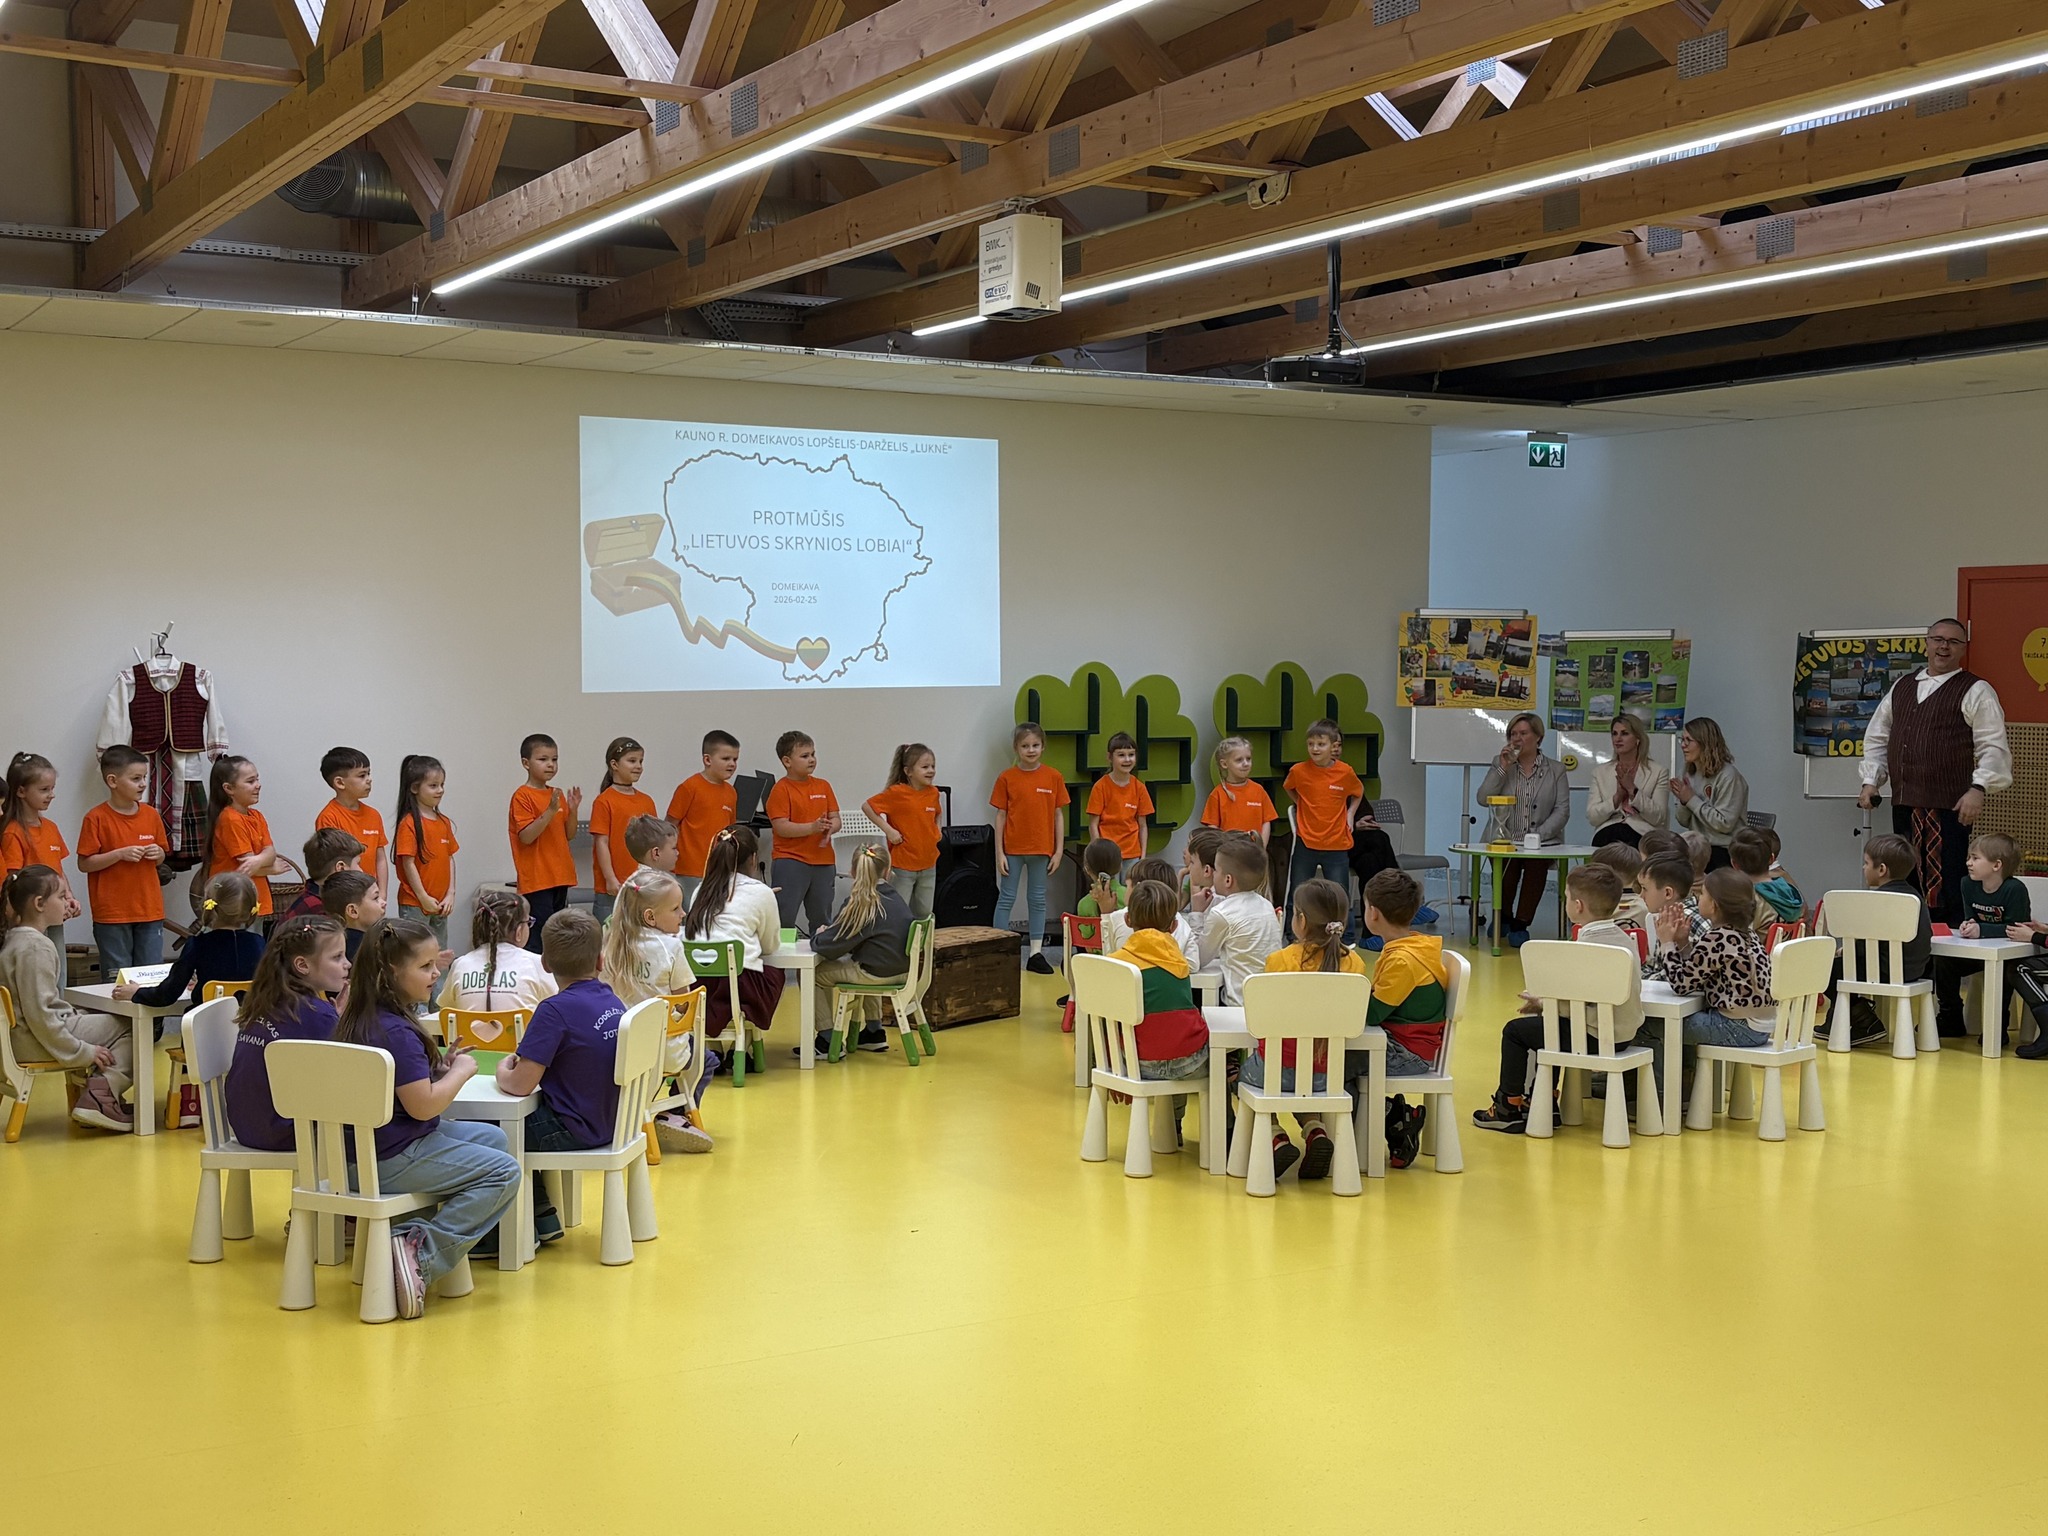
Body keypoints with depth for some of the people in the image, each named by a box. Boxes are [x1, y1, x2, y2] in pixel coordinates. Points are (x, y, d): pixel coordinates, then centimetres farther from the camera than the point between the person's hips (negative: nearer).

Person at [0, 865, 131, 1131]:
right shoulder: (35, 948, -19)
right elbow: (39, 1014, -24)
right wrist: (83, 1052, -18)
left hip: (22, 1037, 10)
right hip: (34, 1043, -10)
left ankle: (92, 1087, 4)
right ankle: (101, 1094, -18)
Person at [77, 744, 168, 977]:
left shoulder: (151, 815, 7)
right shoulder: (97, 818, -8)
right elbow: (84, 864, -9)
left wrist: (158, 854, -5)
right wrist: (120, 854, -18)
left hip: (150, 911, 4)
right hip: (112, 913, -4)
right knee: (118, 979, 2)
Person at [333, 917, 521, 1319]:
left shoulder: (359, 1019, 8)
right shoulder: (396, 1032, -23)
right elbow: (423, 1105, -24)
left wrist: (438, 1067, 5)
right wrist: (461, 1072, -8)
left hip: (365, 1146, 10)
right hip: (391, 1160, -10)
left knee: (492, 1137, 21)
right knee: (504, 1172, -10)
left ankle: (411, 1230, 11)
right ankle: (423, 1254, -14)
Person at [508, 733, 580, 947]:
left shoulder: (557, 795, 14)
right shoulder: (522, 796, -9)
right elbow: (526, 837, -17)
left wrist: (572, 810, -2)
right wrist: (551, 811, -24)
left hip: (559, 877, 8)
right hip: (536, 879, -8)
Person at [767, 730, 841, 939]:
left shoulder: (823, 786, 10)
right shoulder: (781, 789, -7)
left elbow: (835, 819, 11)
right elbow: (781, 827, -15)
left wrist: (830, 827, -13)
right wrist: (812, 827, -25)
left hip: (824, 861, 6)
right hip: (790, 861, -6)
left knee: (821, 919, 15)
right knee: (784, 918, -6)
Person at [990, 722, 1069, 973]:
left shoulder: (1053, 777, 1)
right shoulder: (1006, 778, -3)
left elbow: (1058, 815, 4)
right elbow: (1000, 816, -2)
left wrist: (1058, 851, 1)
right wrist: (999, 853, -5)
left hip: (1042, 849, 2)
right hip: (1013, 848, -2)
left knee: (1038, 900, 9)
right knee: (1007, 898, 4)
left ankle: (1036, 953, 13)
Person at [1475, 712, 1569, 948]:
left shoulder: (1555, 770, 10)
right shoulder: (1501, 766, 14)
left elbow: (1562, 809, 2)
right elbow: (1483, 799, -1)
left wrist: (1538, 835, -13)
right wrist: (1503, 767, -8)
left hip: (1543, 842, -1)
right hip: (1506, 840, 1)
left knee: (1536, 863, -35)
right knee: (1507, 863, -31)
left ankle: (1520, 924, -21)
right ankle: (1503, 917, 0)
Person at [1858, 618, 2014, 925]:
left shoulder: (1976, 692, 0)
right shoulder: (1902, 687, 18)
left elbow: (1993, 748, -6)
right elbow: (1877, 737, 22)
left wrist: (1979, 788, -19)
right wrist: (1870, 781, 12)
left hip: (1949, 808, -6)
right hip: (1903, 804, 6)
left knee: (1945, 892, -9)